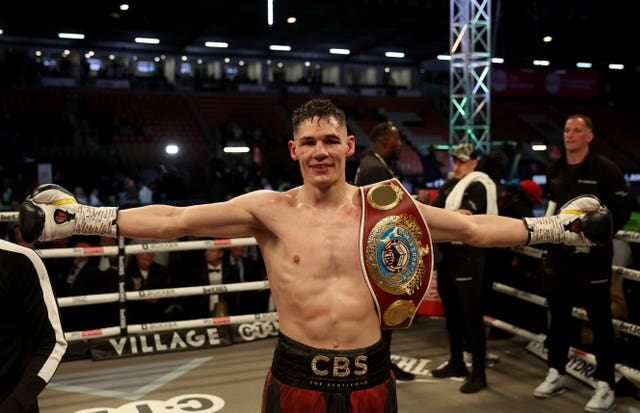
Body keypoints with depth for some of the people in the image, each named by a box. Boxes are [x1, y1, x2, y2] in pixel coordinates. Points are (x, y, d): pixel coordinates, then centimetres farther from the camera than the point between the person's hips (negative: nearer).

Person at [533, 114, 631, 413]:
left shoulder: (605, 169, -7)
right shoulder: (554, 170, 11)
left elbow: (621, 212, -9)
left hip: (592, 257, -6)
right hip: (558, 254, 6)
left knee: (599, 320, 0)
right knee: (558, 315, 14)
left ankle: (605, 385, 9)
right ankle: (556, 374, 27)